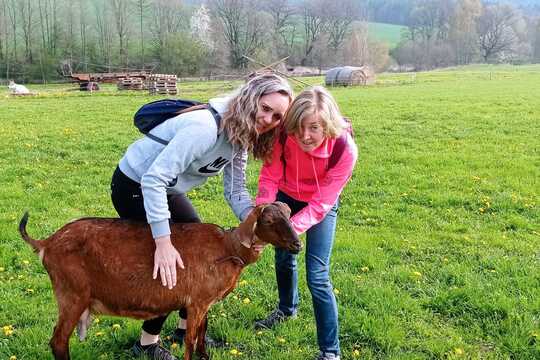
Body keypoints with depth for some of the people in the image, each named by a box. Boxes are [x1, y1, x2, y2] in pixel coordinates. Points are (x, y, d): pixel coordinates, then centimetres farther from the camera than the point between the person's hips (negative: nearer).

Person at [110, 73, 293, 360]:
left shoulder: (240, 136, -6)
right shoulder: (206, 127, -35)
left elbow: (235, 190, -4)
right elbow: (153, 179, -39)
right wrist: (163, 242, -41)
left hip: (165, 188, 9)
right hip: (134, 187, -9)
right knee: (172, 267, -8)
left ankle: (186, 328, 30)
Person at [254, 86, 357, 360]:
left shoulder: (345, 149, -35)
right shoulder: (284, 134, -30)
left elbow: (319, 204, -31)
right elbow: (270, 177, -20)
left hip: (321, 205, -3)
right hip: (287, 197, 3)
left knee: (317, 276, -11)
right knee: (283, 258, 21)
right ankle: (287, 309, 51)